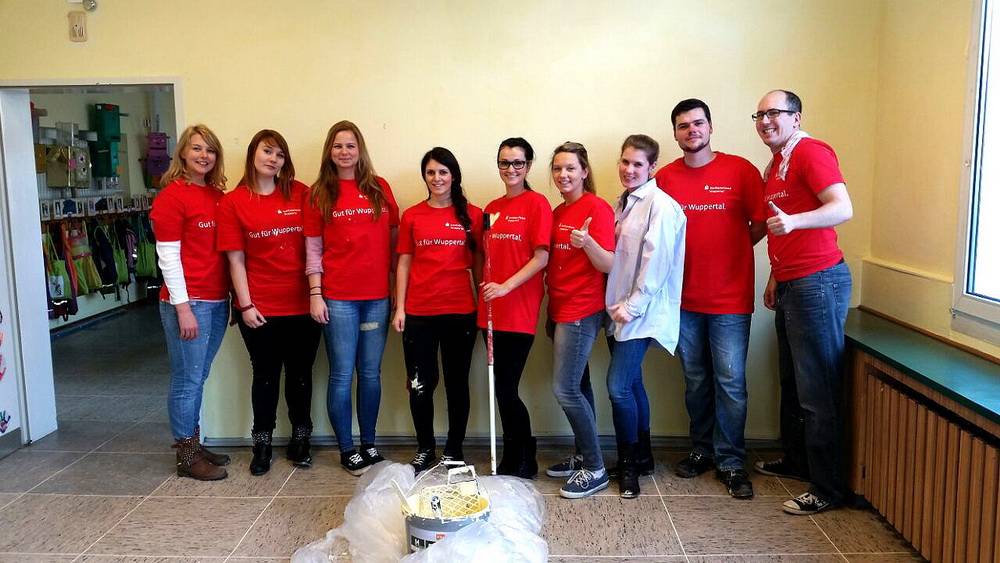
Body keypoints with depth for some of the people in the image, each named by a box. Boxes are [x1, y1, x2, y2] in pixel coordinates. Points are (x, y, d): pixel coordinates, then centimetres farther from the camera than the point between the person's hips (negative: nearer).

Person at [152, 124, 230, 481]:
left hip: (218, 300, 7)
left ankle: (194, 445, 27)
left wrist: (232, 298, 11)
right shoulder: (171, 197, -8)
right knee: (187, 380, 2)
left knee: (198, 378, 16)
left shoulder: (218, 195, 11)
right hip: (189, 302, -7)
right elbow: (168, 257, -12)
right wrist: (183, 308, -15)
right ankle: (187, 457, 13)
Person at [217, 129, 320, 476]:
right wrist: (246, 305, -7)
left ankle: (300, 440, 28)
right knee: (266, 375, 11)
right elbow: (236, 259, -2)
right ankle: (262, 444, 26)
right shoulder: (232, 202, -1)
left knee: (300, 373, 12)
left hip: (302, 304, 1)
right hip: (260, 308, -1)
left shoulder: (300, 194, 1)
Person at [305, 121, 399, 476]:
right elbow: (313, 249, 2)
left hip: (377, 296, 2)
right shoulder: (320, 194, 3)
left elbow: (394, 237, 10)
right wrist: (315, 295, -5)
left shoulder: (380, 188, 7)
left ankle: (369, 444, 23)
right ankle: (347, 450, 16)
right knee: (342, 375, 3)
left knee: (371, 373, 10)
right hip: (338, 297, -2)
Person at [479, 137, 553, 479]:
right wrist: (483, 292, 9)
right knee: (503, 389, 10)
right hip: (492, 311, 6)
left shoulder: (536, 203, -4)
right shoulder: (492, 208, 15)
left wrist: (506, 286, -18)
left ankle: (523, 463, 14)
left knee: (506, 390, -4)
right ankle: (512, 460, 23)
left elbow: (541, 258, -10)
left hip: (519, 311, -6)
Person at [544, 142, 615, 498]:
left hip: (581, 311, -8)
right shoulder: (557, 212, 13)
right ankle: (583, 456, 25)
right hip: (560, 309, 8)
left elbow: (608, 265, -16)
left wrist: (587, 242, -34)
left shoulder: (597, 208, -10)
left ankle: (595, 470, 2)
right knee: (577, 385, 14)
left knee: (565, 388, -9)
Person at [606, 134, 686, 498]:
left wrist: (633, 305, -16)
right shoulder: (623, 204, 15)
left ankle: (628, 464, 6)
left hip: (641, 312, -8)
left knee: (618, 386, -11)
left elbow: (656, 261, -16)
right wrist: (615, 304, 10)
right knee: (631, 383, 14)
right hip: (619, 308, 8)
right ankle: (640, 454, 28)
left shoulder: (659, 204, -10)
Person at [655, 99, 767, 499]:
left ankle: (731, 462, 13)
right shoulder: (664, 178, 4)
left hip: (730, 298, -2)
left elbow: (761, 224, 1)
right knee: (695, 380, 13)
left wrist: (726, 252, -4)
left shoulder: (740, 170, -3)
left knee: (730, 382, 0)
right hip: (685, 297, 3)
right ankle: (702, 450, 28)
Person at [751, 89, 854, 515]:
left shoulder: (811, 152, -11)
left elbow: (843, 208, -23)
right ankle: (796, 461, 32)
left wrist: (793, 221, -38)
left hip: (817, 283, -10)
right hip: (790, 285, 10)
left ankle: (828, 489, 5)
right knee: (792, 382, 18)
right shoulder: (775, 166, 18)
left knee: (817, 390, -5)